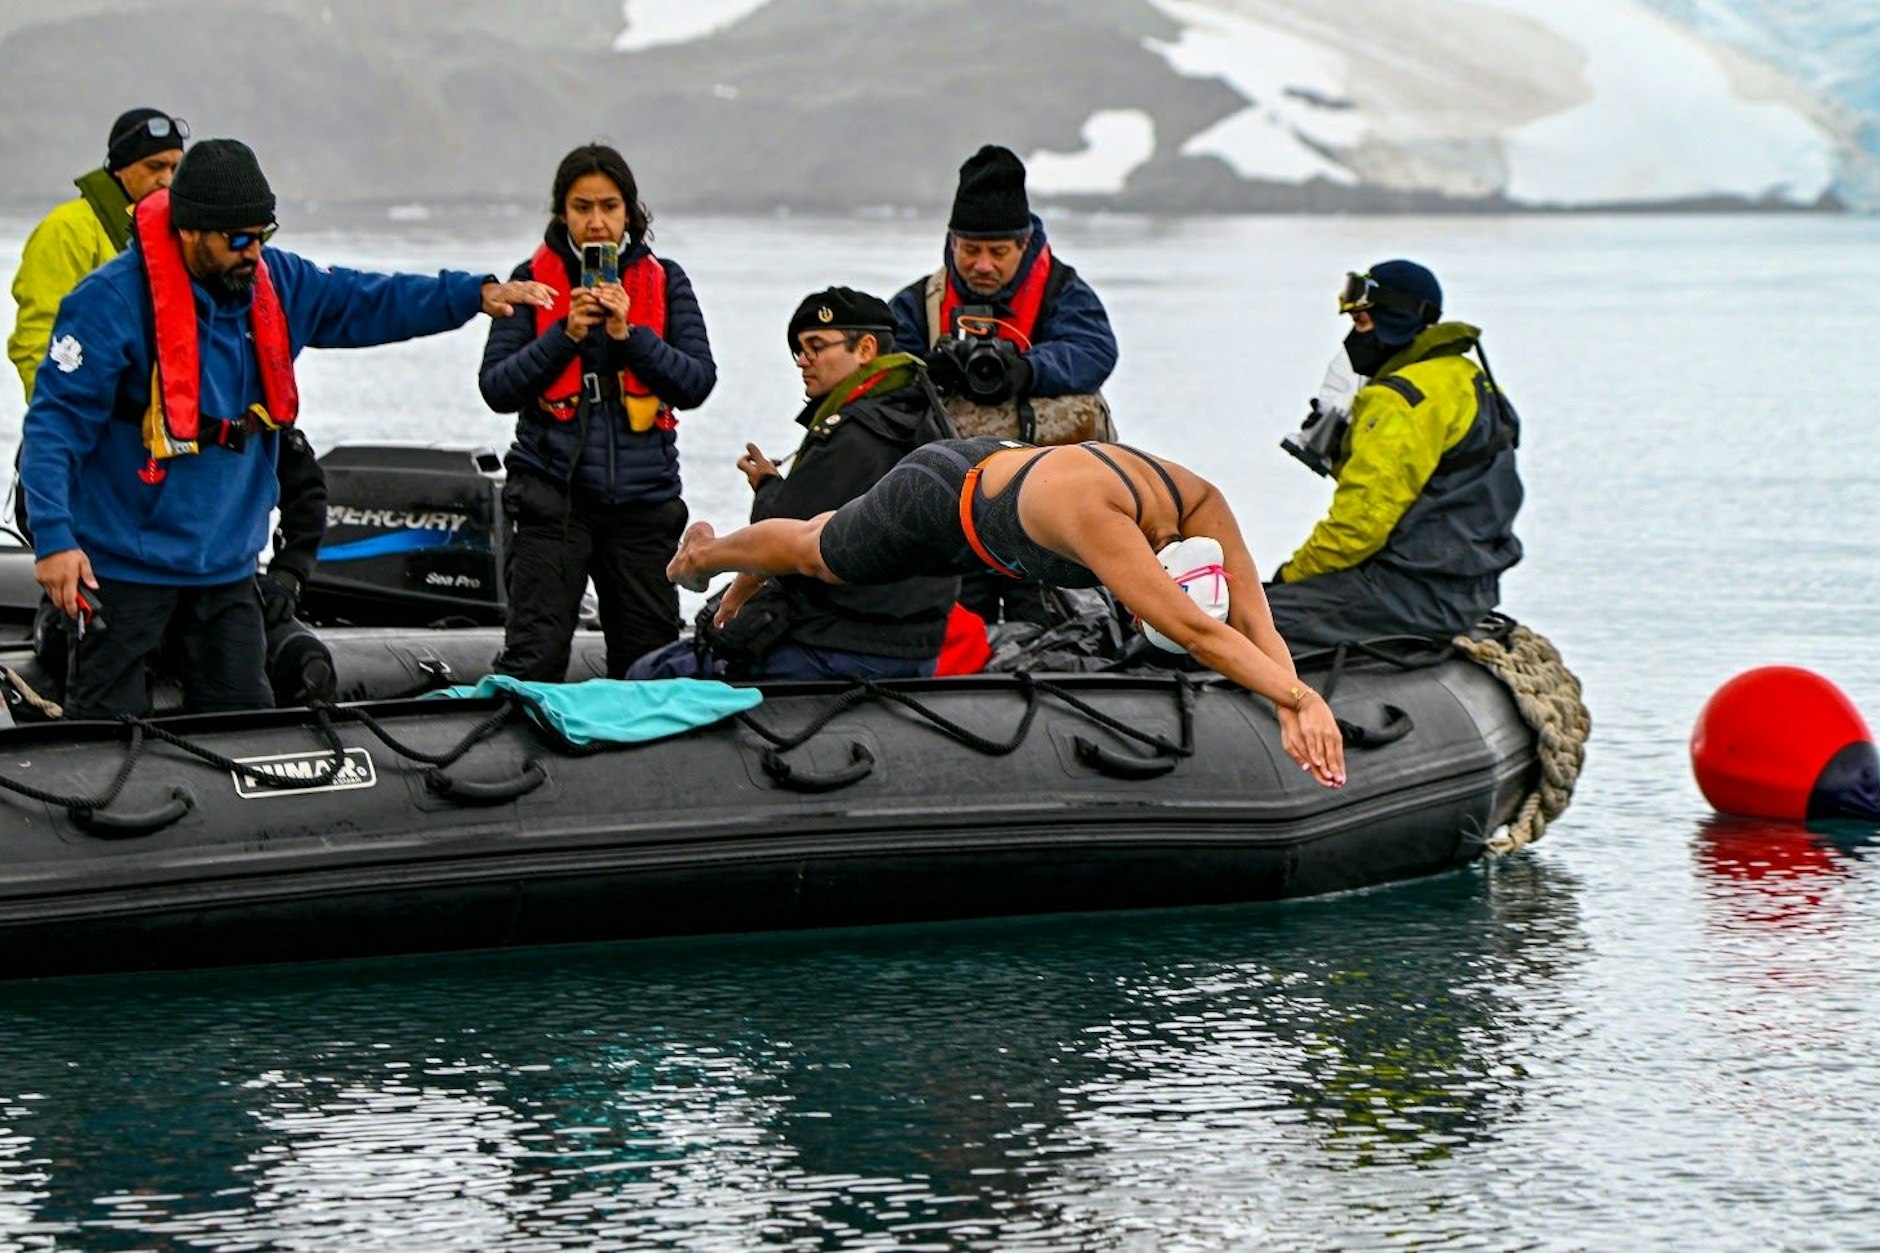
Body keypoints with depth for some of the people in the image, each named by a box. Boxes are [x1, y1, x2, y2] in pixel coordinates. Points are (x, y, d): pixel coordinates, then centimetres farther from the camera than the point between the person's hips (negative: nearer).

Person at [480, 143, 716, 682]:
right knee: (534, 660, -12)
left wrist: (630, 334, -15)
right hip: (555, 491, -2)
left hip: (644, 495, 2)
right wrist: (566, 335, -15)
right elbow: (498, 388, -3)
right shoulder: (535, 280, 4)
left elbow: (697, 384, -2)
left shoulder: (664, 280, 8)